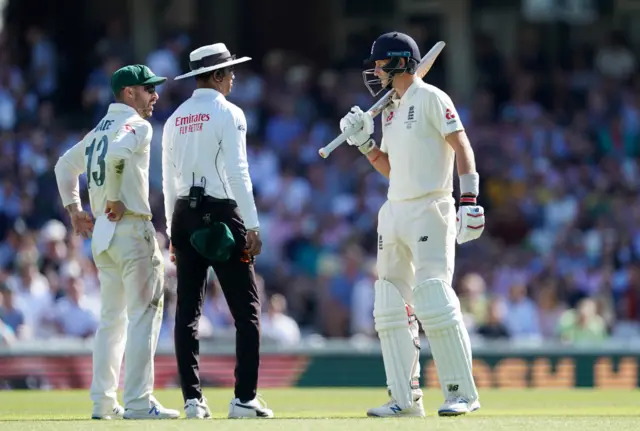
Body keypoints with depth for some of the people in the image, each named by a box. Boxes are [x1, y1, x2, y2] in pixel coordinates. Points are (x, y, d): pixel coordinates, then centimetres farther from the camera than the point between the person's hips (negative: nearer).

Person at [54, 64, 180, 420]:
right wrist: (116, 200, -17)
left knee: (112, 317, 14)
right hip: (131, 227, -9)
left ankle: (103, 401, 12)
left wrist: (74, 208, 20)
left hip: (102, 231, 9)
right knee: (145, 314, -7)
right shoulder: (136, 125, -8)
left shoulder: (100, 129, 18)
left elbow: (65, 165, 26)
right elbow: (115, 156, -27)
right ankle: (138, 402, -12)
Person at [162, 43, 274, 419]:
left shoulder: (175, 119, 13)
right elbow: (238, 173, -13)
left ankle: (193, 399, 2)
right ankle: (245, 398, -9)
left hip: (184, 217, 7)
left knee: (188, 310, 5)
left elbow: (168, 180, 15)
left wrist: (173, 233, 20)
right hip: (222, 216, -6)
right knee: (247, 309, -2)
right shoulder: (228, 113, -6)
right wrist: (252, 226, -13)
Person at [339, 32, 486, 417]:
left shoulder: (430, 98, -5)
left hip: (430, 210, -9)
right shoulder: (389, 109, 19)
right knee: (391, 309, 4)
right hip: (394, 212, 9)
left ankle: (462, 392, -12)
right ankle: (406, 398, 8)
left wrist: (469, 199, -22)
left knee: (435, 300, -16)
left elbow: (462, 147, -12)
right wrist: (362, 141, 11)